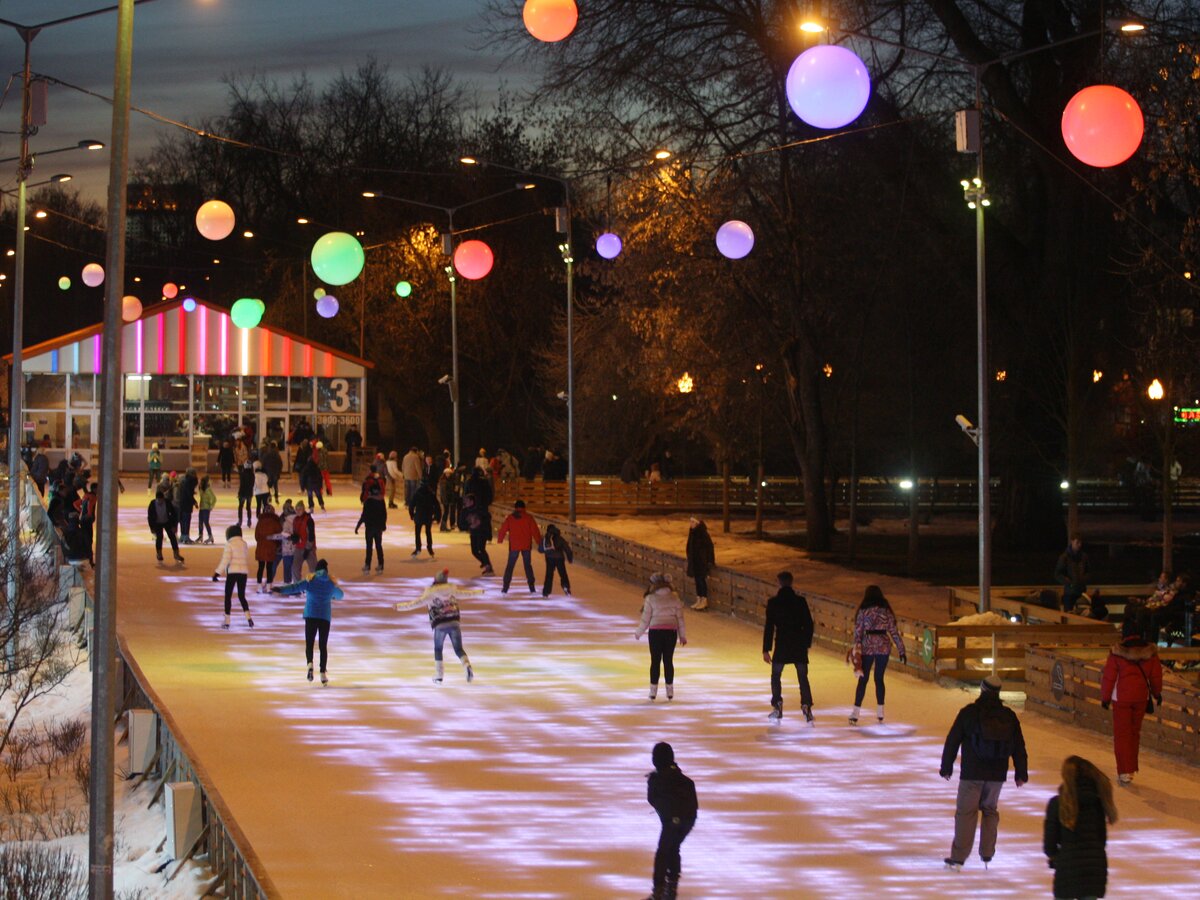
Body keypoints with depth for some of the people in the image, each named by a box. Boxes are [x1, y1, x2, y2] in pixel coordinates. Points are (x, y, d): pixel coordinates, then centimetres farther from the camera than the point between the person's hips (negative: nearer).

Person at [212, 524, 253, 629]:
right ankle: (248, 618, -6)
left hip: (232, 572, -5)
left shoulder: (230, 544, -6)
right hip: (244, 572, 5)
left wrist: (217, 573, -9)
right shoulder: (244, 544, 10)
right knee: (241, 596, 13)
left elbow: (225, 560, -12)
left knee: (228, 596, 6)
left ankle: (227, 621, 6)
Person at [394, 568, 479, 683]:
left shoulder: (430, 593, -2)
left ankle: (438, 675, 14)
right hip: (455, 622, 2)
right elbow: (466, 593, 26)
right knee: (458, 649, 7)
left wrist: (399, 606, 3)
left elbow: (416, 603, -4)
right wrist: (479, 591, 45)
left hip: (440, 625, -2)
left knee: (438, 649, 17)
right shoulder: (452, 589, 10)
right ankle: (467, 666, -20)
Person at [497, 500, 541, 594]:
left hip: (513, 546, 0)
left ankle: (505, 587, 2)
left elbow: (503, 529, 3)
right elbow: (535, 531, -3)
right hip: (526, 546, 0)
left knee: (510, 566, 7)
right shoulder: (528, 517, -2)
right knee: (527, 565, 11)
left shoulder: (509, 518, 0)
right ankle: (532, 587, 6)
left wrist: (499, 540, 17)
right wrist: (539, 542, 5)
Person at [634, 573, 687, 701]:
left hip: (655, 631, -2)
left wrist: (638, 633, 10)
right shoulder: (674, 598, 3)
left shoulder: (650, 598, -7)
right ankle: (670, 689, 12)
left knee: (655, 661, 6)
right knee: (668, 661, 10)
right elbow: (680, 618, 6)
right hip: (671, 631, 2)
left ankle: (653, 690, 6)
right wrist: (682, 636, 14)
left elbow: (645, 619, -4)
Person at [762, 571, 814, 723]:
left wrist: (766, 649, -2)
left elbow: (769, 627, -6)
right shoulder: (800, 601, 0)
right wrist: (807, 643, 13)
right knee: (803, 678, 6)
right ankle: (806, 705, -11)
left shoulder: (773, 602, -5)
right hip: (800, 646, 2)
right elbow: (809, 624, 2)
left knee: (776, 676, 16)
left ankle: (777, 706, 9)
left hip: (781, 645, -2)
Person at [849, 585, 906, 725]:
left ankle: (856, 713, -5)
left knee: (863, 679, 2)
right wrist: (901, 650, 7)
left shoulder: (863, 610, -4)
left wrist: (857, 648, -6)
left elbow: (858, 630, -8)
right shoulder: (886, 611, 2)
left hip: (867, 646, -2)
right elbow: (893, 631, 3)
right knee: (879, 678, 13)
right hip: (884, 646, 2)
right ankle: (880, 712, 15)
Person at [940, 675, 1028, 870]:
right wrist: (1021, 773, 17)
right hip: (997, 774, 3)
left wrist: (946, 767, 7)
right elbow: (1019, 747, 9)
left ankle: (958, 857, -1)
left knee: (965, 812, 2)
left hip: (972, 773, -3)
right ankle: (987, 853, 20)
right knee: (990, 810, 19)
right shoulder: (1009, 716, 4)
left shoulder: (968, 712, -7)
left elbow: (953, 741, -3)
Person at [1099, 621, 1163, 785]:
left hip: (1122, 698, -4)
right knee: (1135, 732, 18)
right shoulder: (1150, 651, -3)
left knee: (1122, 734, 3)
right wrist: (1157, 693, 23)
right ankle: (1131, 768, 27)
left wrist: (1105, 698, 3)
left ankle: (1124, 771, -6)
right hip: (1141, 697, 4)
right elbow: (1156, 675, 7)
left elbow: (1109, 677, -9)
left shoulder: (1117, 653, -14)